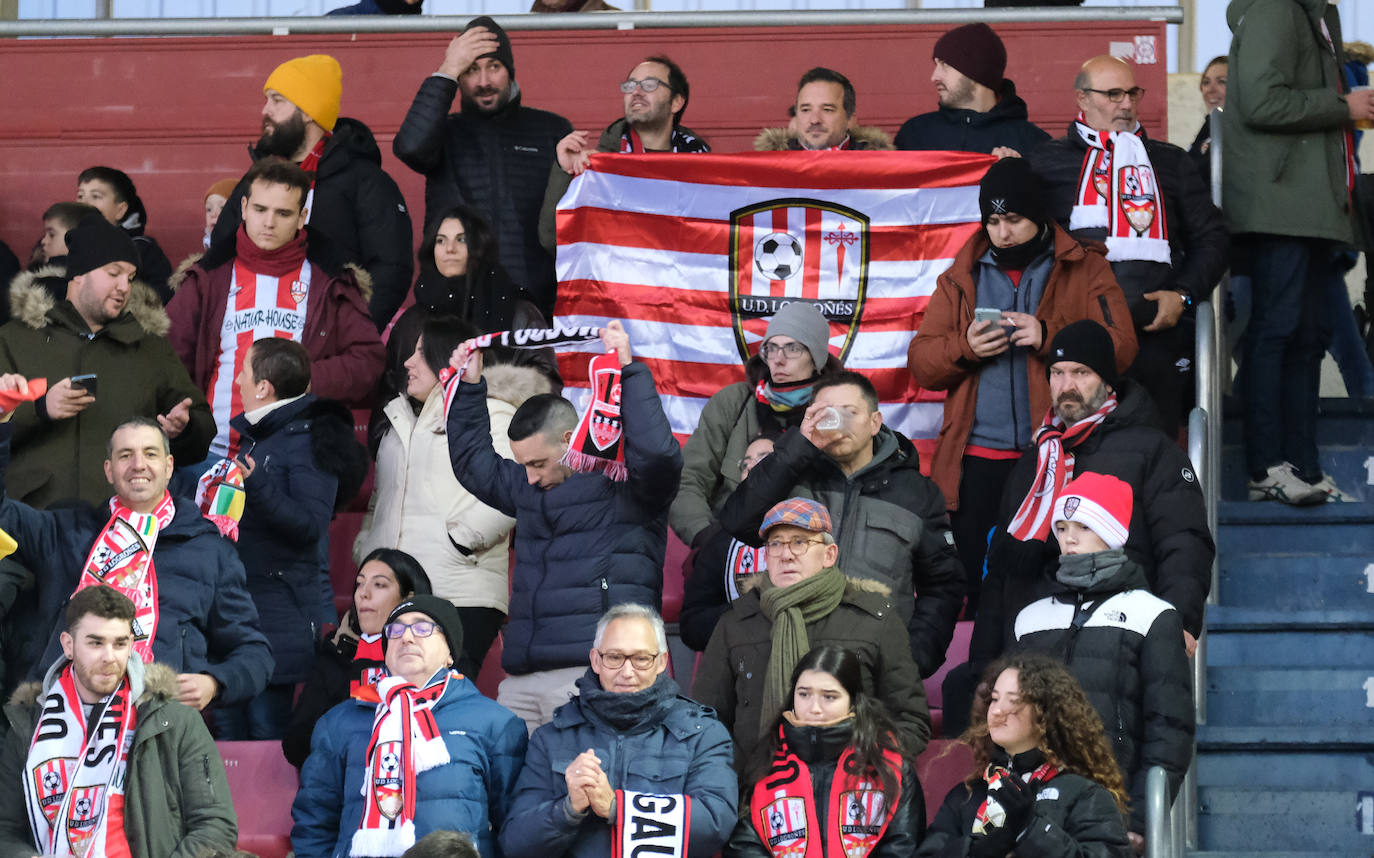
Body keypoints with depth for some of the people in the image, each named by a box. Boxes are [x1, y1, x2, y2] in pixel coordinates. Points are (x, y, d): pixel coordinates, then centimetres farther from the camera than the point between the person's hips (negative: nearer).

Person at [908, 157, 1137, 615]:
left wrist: (1048, 336, -16)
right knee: (980, 589, 1)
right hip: (978, 460, 2)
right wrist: (965, 349, -9)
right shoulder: (961, 279, 17)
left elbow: (1121, 347, -4)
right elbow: (920, 362, 12)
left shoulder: (1085, 271, 9)